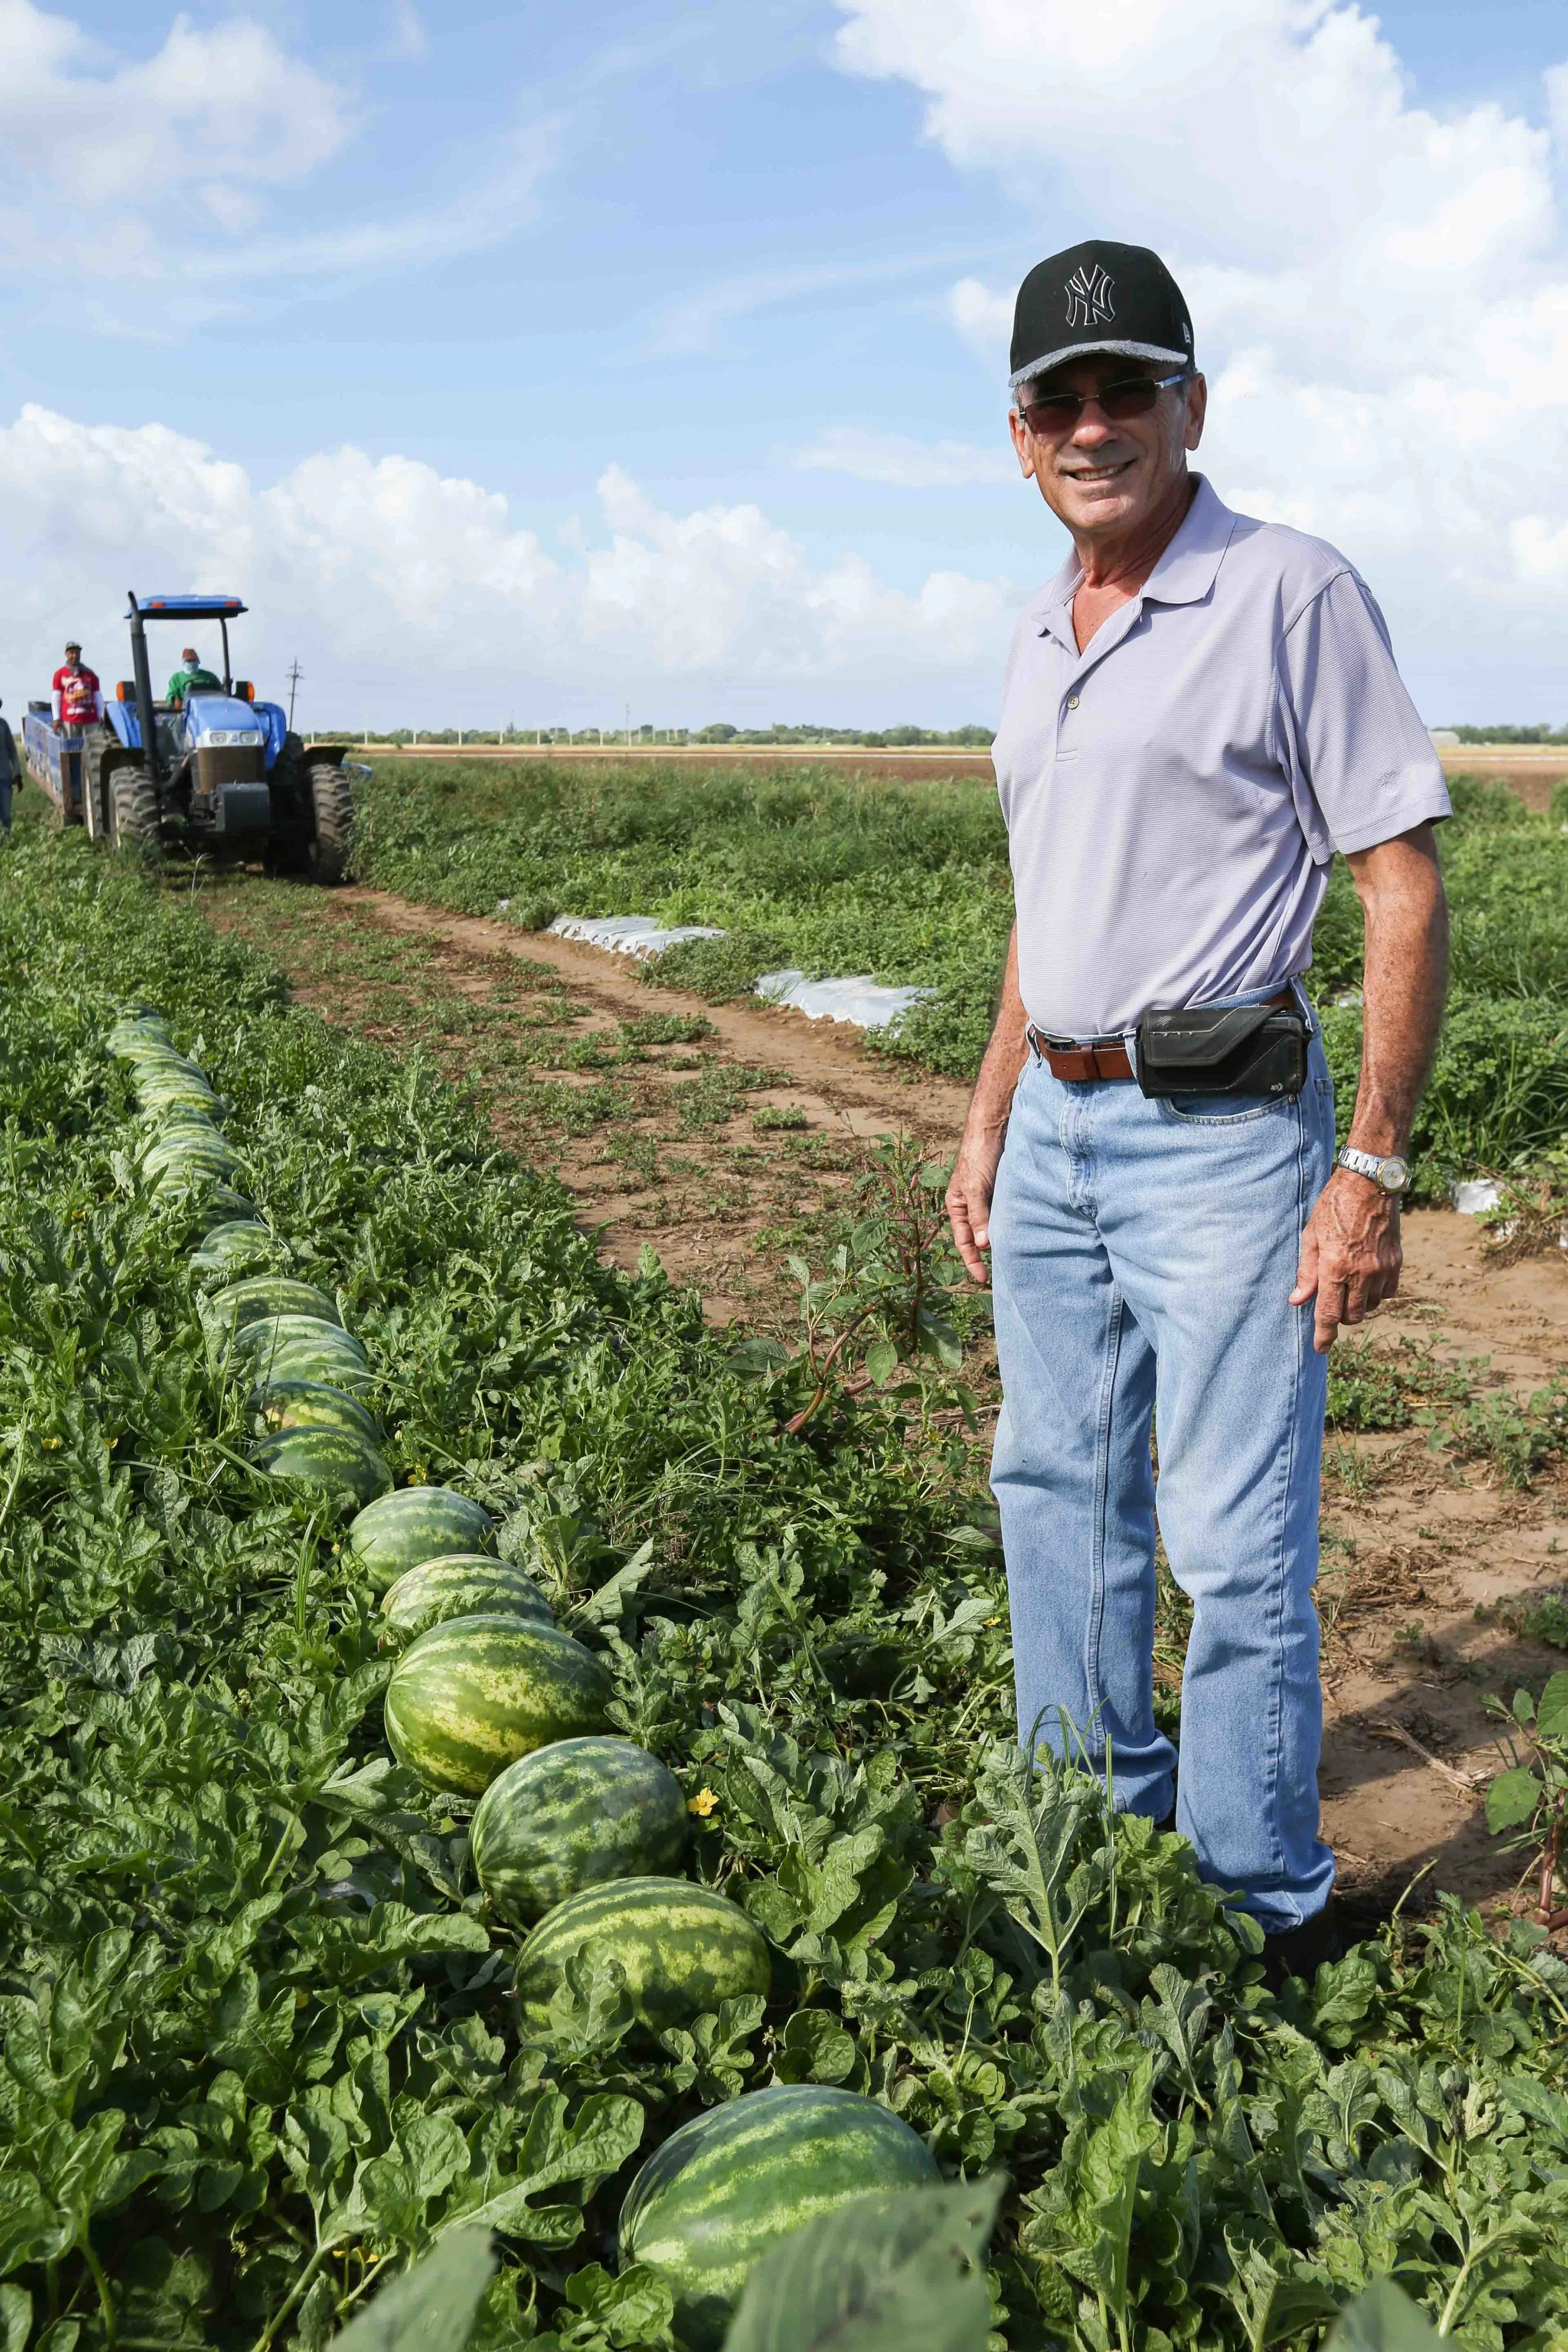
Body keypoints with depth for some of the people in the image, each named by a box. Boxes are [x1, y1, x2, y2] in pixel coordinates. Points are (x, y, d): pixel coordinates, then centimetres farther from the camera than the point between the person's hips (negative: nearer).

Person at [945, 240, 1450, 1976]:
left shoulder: (1291, 594, -9)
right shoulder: (1044, 634, 14)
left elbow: (1406, 888, -12)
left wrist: (1371, 1169, -17)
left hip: (1219, 1133, -8)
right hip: (1057, 1128, 8)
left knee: (1235, 1544, -1)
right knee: (1055, 1492, 16)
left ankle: (1265, 1917, 18)